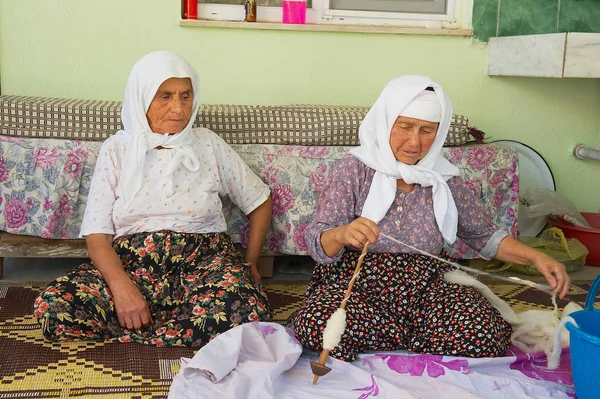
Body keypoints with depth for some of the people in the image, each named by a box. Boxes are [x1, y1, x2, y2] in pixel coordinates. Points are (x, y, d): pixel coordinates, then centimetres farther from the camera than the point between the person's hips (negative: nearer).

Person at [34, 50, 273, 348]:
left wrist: (250, 262, 10)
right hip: (130, 264, 1)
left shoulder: (208, 145, 9)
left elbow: (260, 201, 20)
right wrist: (121, 286, -19)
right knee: (52, 306, -28)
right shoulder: (117, 149, 7)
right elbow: (96, 233, -1)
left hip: (202, 260, 0)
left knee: (247, 310, -34)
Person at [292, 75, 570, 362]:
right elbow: (317, 243, -11)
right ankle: (419, 334, -9)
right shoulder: (354, 169, -5)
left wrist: (535, 257, -1)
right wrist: (342, 234, -35)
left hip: (425, 287, 3)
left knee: (488, 334, -26)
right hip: (356, 284, -2)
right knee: (313, 325, -34)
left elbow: (484, 235, 16)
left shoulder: (443, 179, 5)